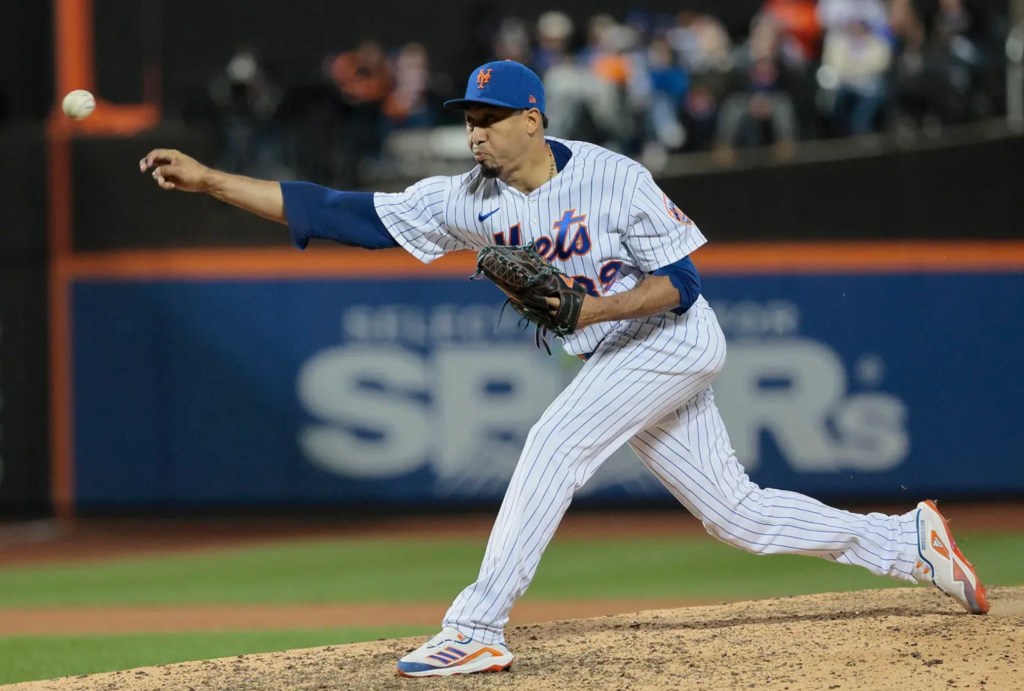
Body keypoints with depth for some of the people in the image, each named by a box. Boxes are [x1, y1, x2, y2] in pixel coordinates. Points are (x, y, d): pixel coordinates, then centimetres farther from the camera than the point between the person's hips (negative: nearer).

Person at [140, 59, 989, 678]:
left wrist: (593, 309, -31)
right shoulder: (467, 200, -5)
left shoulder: (614, 179, -20)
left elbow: (681, 282, -16)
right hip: (616, 361, 7)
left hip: (676, 343, -7)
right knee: (735, 512, 9)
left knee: (555, 442, -23)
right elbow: (342, 214, -9)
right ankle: (908, 541, 22)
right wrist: (212, 181, -16)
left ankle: (478, 629, -23)